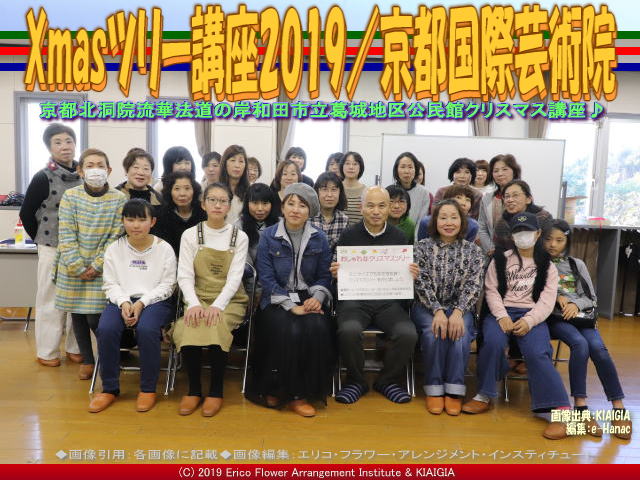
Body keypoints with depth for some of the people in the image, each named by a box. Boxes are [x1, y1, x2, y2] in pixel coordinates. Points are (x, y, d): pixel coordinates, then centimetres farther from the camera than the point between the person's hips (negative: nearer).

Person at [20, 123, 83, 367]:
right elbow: (26, 213, 0)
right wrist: (42, 239, 5)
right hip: (52, 248, -3)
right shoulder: (43, 178, -7)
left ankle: (74, 347, 24)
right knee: (51, 299, 6)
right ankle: (47, 351, 20)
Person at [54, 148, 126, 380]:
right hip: (72, 269, 2)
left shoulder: (119, 199, -7)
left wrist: (96, 267, -11)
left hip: (102, 268, -2)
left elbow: (115, 237, -7)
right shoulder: (70, 196, -4)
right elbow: (66, 237, -6)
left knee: (95, 317, -5)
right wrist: (78, 268, -11)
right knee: (77, 314, 10)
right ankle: (87, 360, 30)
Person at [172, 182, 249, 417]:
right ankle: (194, 389, -8)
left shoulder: (239, 237, 4)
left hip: (229, 300, -1)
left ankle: (216, 391, -12)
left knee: (216, 326, -32)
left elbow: (234, 277, -5)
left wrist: (217, 305, -21)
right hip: (199, 298, 1)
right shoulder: (190, 235, 6)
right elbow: (185, 275, -2)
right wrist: (193, 303, -20)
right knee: (189, 329, -31)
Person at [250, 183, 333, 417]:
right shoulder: (268, 236, -1)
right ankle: (277, 389, -7)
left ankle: (301, 393, -11)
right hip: (277, 301, -2)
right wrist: (291, 306, -17)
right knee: (290, 331, -30)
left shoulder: (319, 238, 5)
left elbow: (324, 276, 4)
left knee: (317, 328, -28)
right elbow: (266, 277, -7)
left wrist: (317, 297, -17)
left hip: (308, 299, 2)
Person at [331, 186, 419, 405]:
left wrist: (413, 275, -10)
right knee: (349, 331, -31)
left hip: (389, 301, 2)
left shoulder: (399, 237, 8)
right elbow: (338, 271, 7)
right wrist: (335, 273, -16)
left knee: (408, 334, -25)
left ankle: (387, 381, 5)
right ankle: (356, 381, -1)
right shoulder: (348, 235, 4)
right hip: (354, 299, -1)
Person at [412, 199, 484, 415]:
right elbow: (422, 284, -5)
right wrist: (437, 311, -19)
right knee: (433, 332, -30)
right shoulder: (422, 247, 3)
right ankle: (434, 389, -14)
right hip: (427, 307, -1)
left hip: (460, 307, 1)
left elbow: (473, 286, -2)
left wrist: (458, 312, -19)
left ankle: (454, 390, -15)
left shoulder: (473, 251, 7)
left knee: (460, 332, -30)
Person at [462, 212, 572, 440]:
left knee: (537, 353, -29)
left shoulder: (547, 266, 13)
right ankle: (485, 395, -13)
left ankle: (558, 411, -25)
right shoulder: (500, 259, 13)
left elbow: (547, 301, 2)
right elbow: (491, 291, 4)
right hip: (501, 312, 0)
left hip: (532, 316, 0)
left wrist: (528, 321, -17)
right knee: (493, 342, -31)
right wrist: (502, 316, -14)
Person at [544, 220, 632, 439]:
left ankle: (619, 410, -21)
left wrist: (576, 304, -6)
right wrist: (556, 297, -14)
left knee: (598, 347, -26)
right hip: (553, 317, -3)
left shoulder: (577, 264, 17)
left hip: (580, 315, 3)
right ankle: (581, 408, -31)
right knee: (580, 344, -32)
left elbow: (591, 298, 14)